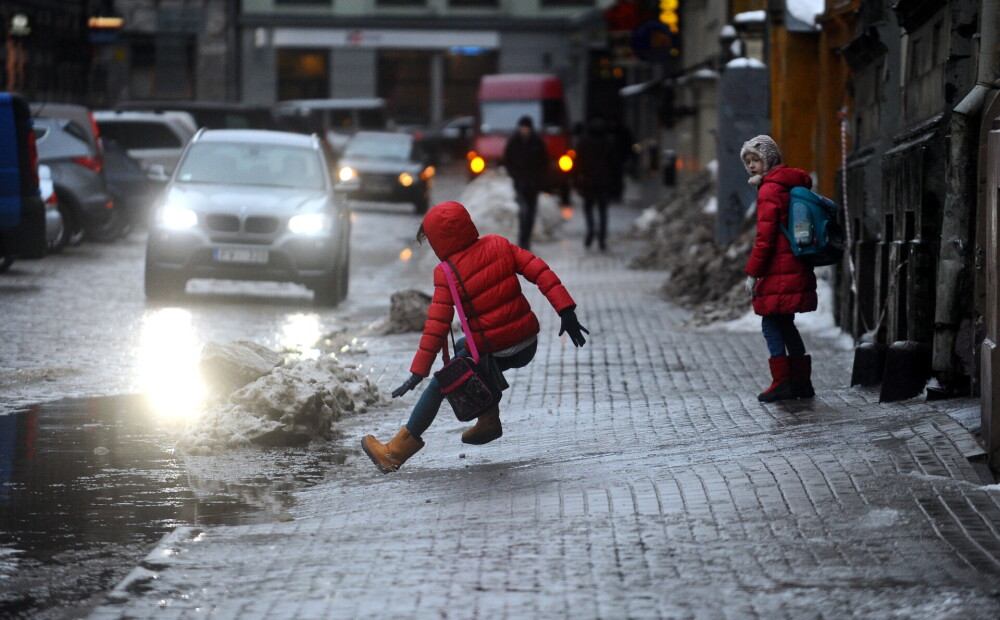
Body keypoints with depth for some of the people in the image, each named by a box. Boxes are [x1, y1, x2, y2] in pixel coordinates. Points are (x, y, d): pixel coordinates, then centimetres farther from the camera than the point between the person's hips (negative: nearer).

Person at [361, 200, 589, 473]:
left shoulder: (447, 275, -12)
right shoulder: (499, 246, 1)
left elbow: (437, 326, -15)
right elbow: (539, 271, -5)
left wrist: (418, 372, -13)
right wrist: (566, 310, -6)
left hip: (493, 353, -6)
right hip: (528, 345, 6)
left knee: (438, 387, 10)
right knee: (462, 347, 32)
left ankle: (396, 452, 15)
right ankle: (489, 420, 29)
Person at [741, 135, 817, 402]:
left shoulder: (770, 190, -12)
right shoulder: (792, 184, 16)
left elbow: (765, 237, -17)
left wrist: (752, 272, -13)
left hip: (778, 269, -9)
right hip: (797, 268, 9)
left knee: (772, 325, -3)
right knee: (785, 324, 16)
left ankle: (782, 382, -5)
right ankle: (802, 382, 16)